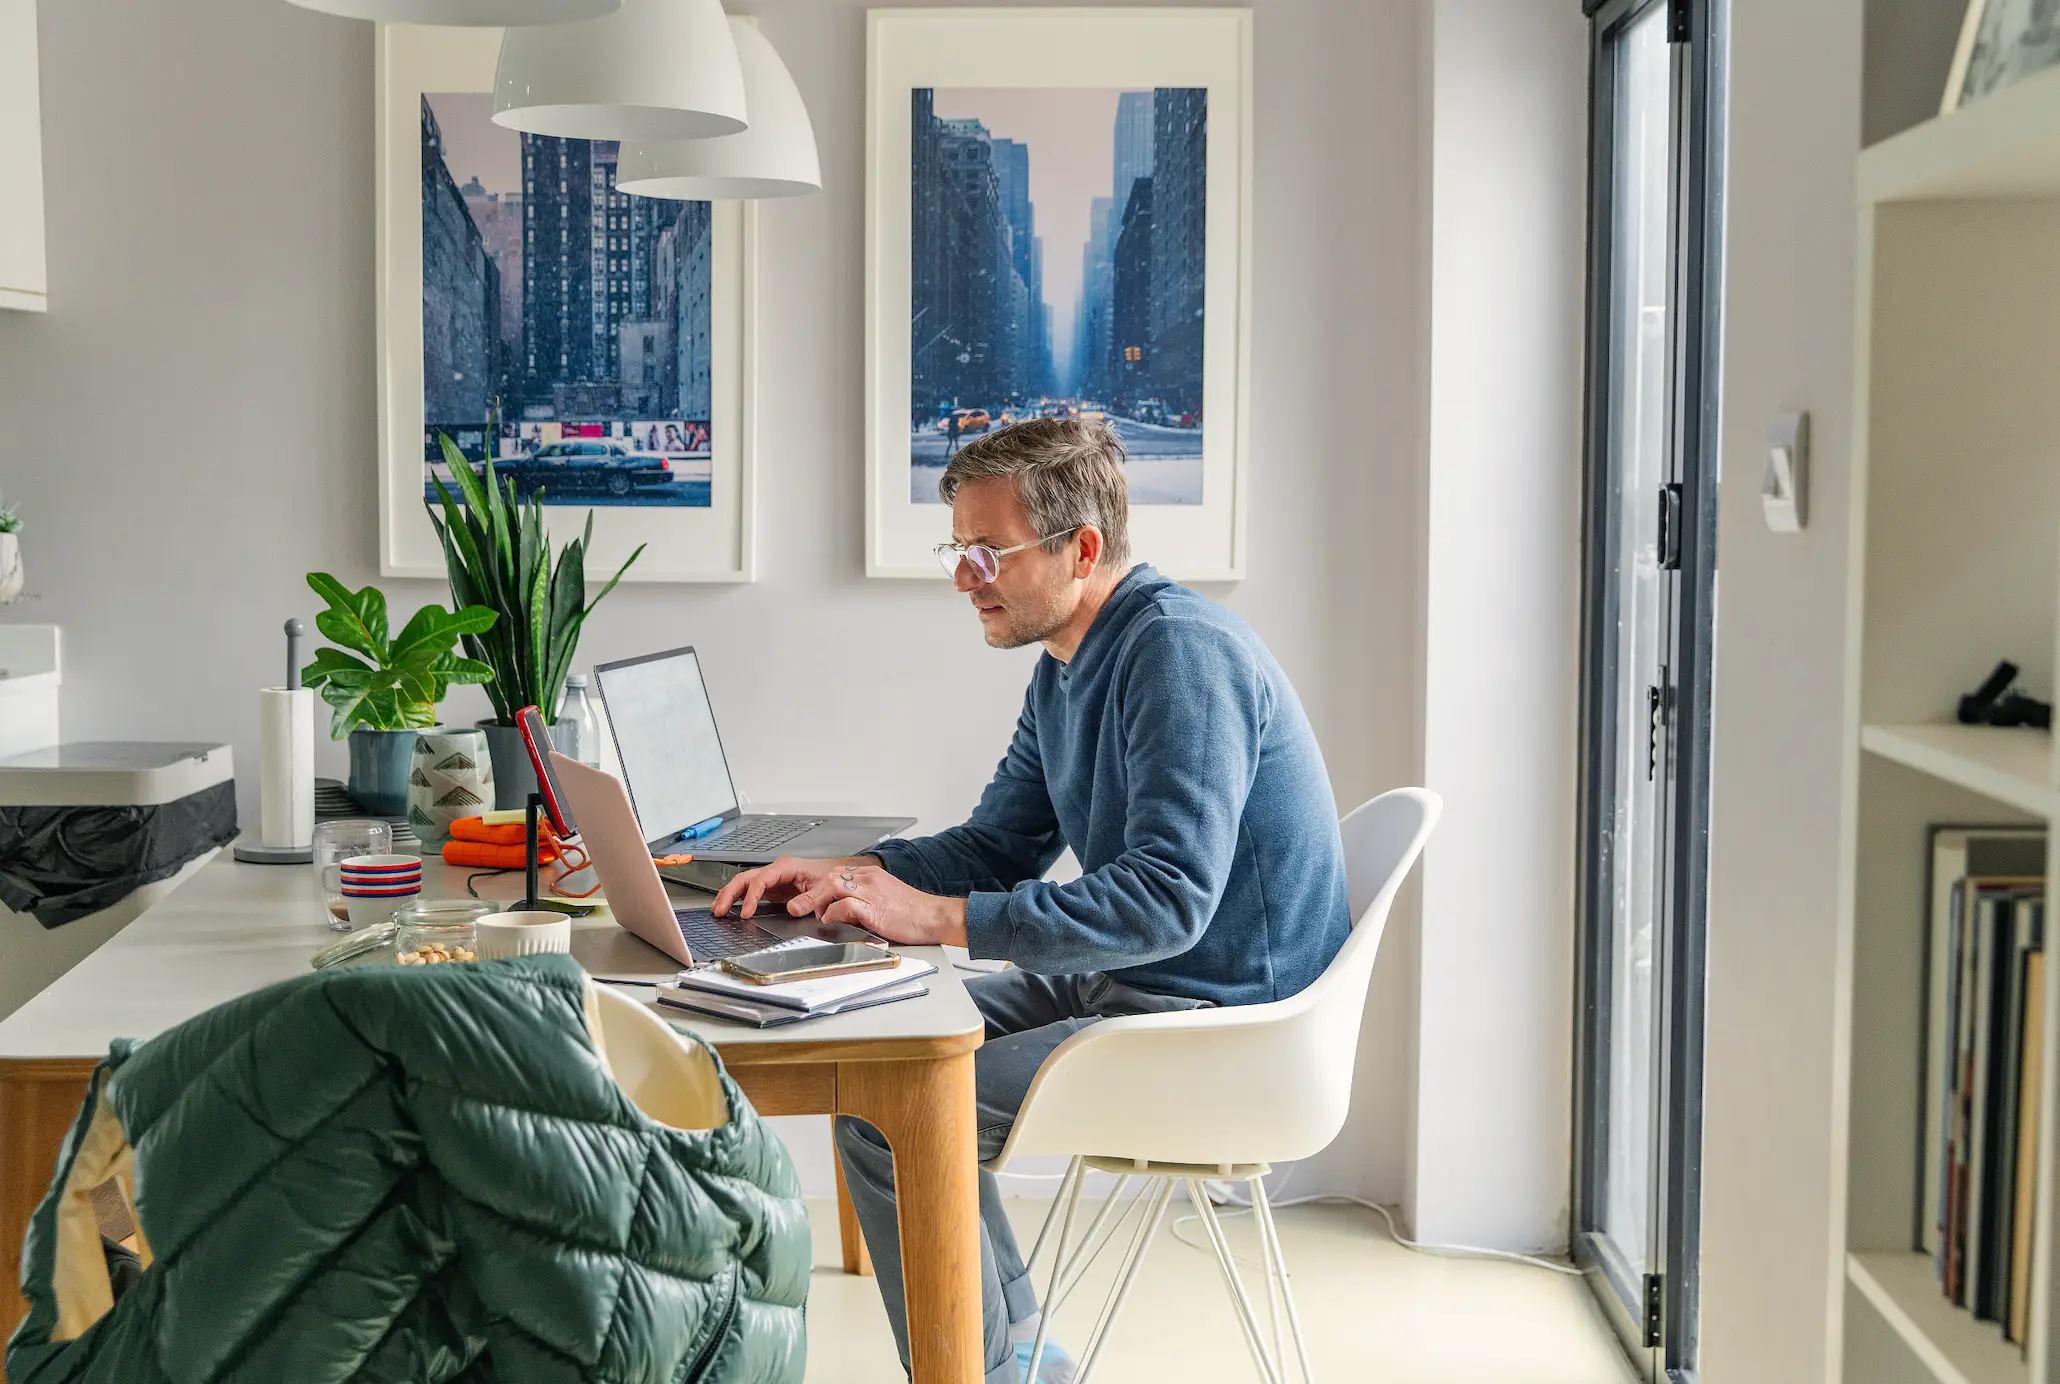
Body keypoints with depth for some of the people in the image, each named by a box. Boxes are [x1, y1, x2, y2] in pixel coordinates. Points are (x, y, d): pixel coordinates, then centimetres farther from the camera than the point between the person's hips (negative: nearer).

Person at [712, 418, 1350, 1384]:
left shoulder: (1181, 653, -21)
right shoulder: (1065, 670, 11)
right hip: (1121, 984, 11)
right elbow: (997, 845, 18)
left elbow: (1168, 898, -30)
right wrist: (846, 875, 1)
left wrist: (939, 918, -30)